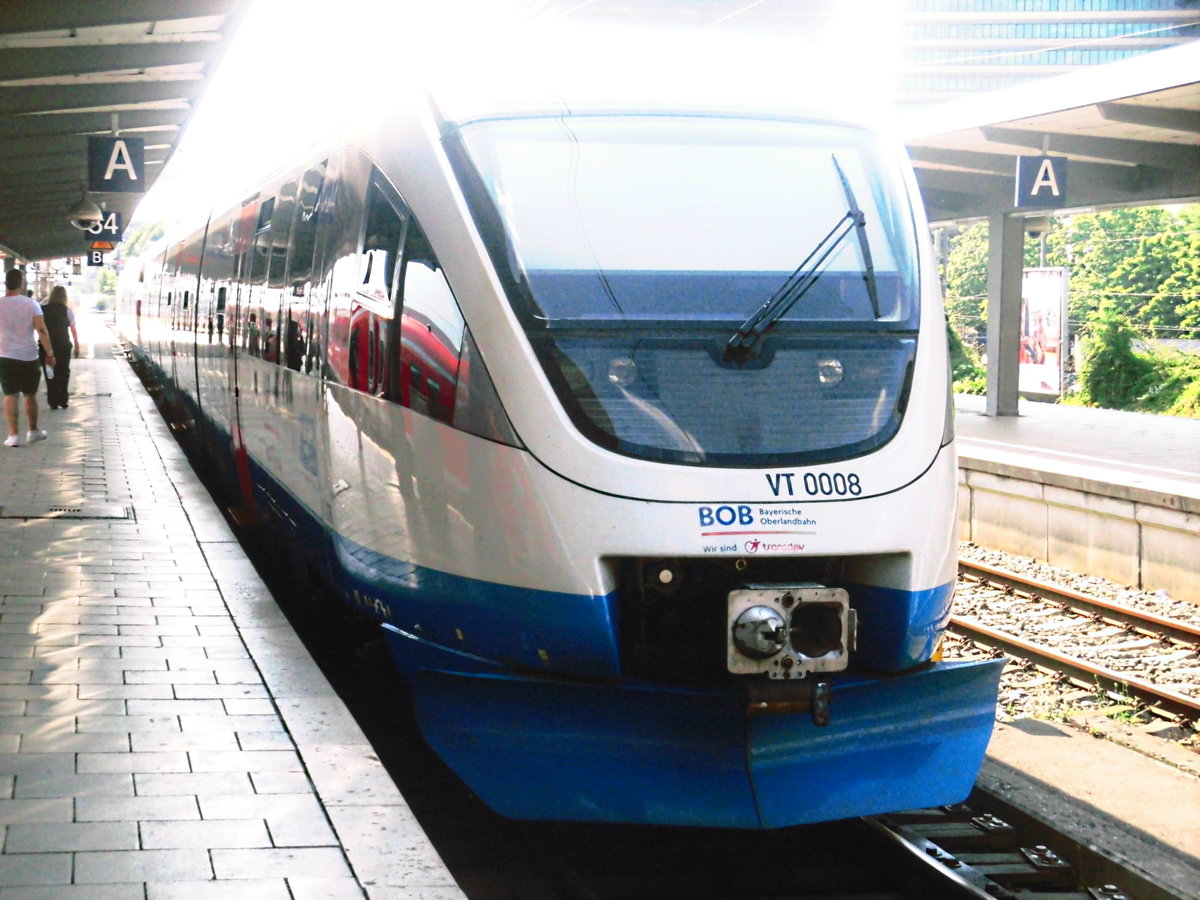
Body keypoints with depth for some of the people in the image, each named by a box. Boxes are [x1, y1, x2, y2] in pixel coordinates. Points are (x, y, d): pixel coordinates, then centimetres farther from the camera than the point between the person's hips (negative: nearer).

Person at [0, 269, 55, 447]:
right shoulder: (31, 303, -6)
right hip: (29, 356, 0)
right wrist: (50, 353, -9)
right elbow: (41, 330, -13)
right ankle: (33, 431, 24)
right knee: (30, 395, 14)